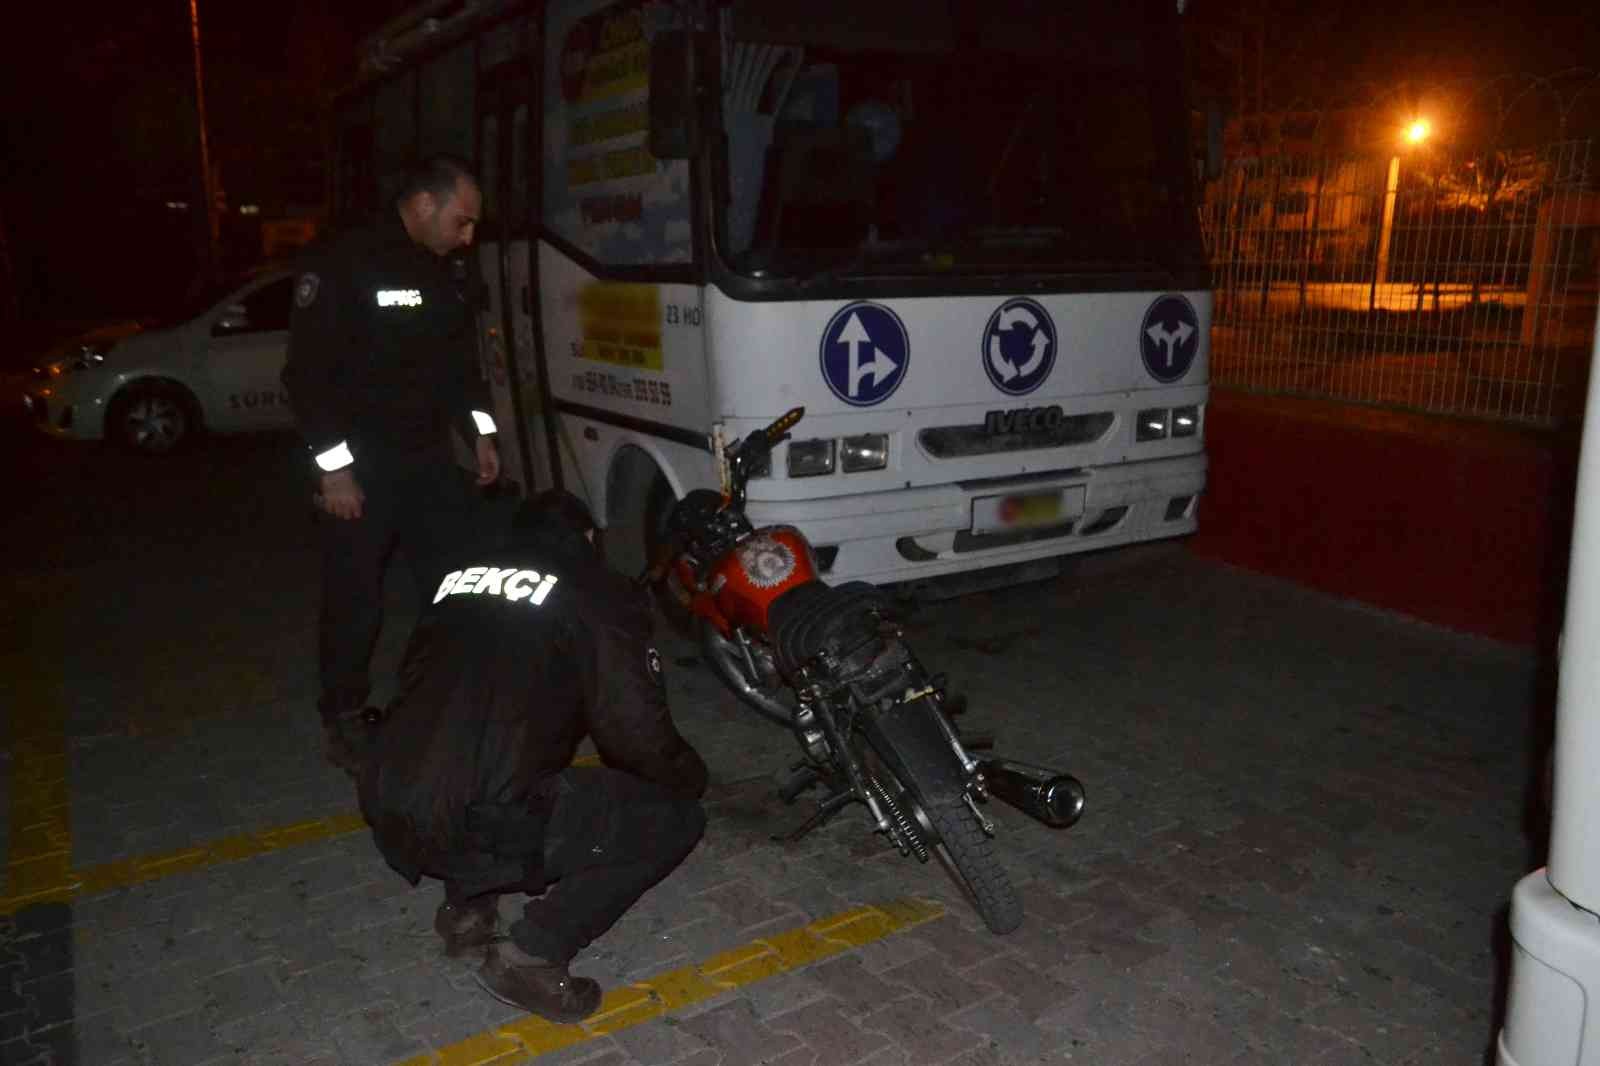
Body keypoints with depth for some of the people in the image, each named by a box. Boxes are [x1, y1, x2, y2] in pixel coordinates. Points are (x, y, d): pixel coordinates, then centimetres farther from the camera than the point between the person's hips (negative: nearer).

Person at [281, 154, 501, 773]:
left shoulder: (449, 272, 9)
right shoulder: (343, 265, -13)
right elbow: (307, 374, -15)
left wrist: (480, 432, 11)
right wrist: (334, 467, -17)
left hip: (430, 460, 7)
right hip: (360, 467, -6)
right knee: (355, 600, 3)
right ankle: (343, 718, 19)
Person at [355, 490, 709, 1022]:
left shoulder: (460, 575, 18)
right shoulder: (594, 594, 0)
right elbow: (635, 727, -7)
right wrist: (691, 776, 14)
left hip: (384, 809, 8)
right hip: (479, 823, -7)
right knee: (673, 817, 7)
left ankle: (466, 905, 23)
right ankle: (530, 956, 2)